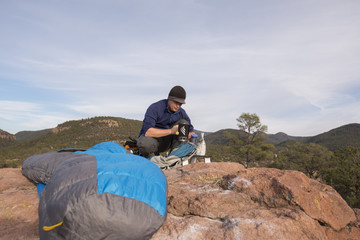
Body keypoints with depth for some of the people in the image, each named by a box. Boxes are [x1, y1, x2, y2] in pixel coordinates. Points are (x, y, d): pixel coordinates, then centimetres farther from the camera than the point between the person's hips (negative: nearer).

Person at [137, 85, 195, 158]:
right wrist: (170, 131, -36)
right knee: (145, 144, -41)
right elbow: (147, 131, -33)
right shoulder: (155, 108, -21)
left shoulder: (181, 112, -5)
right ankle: (151, 157, -6)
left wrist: (191, 134, -25)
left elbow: (191, 131, 2)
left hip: (166, 141, 5)